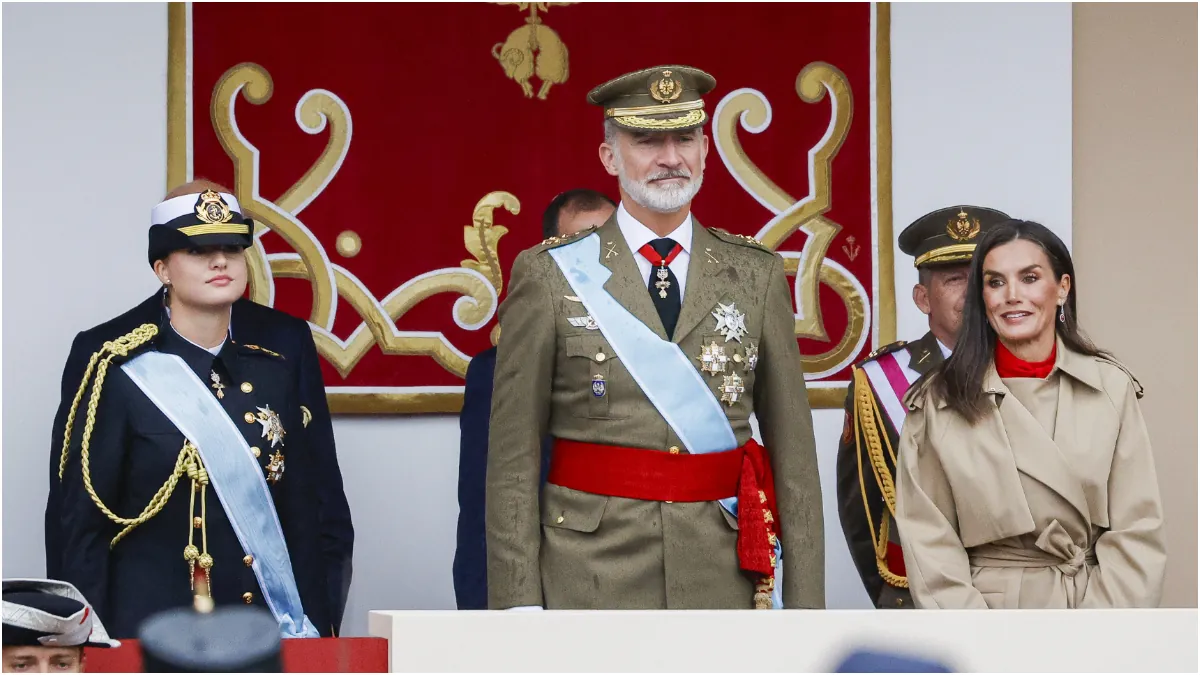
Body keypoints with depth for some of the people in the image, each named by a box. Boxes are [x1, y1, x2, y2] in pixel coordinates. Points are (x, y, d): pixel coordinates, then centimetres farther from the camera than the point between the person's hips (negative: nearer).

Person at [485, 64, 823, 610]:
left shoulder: (756, 275, 9)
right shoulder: (549, 276, 2)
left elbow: (794, 450, 8)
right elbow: (512, 459, 1)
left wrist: (805, 605, 2)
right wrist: (519, 606, -6)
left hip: (724, 582, 2)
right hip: (593, 580, -2)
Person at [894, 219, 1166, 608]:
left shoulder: (1111, 389, 4)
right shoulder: (938, 403, 1)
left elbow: (1136, 530, 2)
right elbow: (930, 542, 0)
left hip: (1096, 605, 1)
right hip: (983, 609, -1)